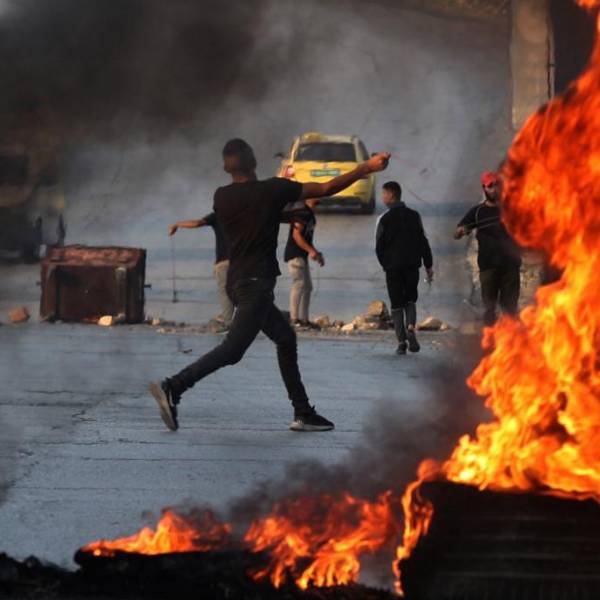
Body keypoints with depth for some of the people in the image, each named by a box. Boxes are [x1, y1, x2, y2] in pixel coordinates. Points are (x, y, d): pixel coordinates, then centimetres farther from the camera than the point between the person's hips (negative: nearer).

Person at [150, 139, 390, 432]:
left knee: (285, 337, 16)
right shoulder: (272, 190, -9)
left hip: (238, 282, 8)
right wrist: (367, 168, 3)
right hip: (256, 283, -8)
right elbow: (327, 188, -5)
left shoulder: (221, 197, 5)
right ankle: (172, 387, -22)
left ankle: (303, 413, 15)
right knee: (232, 349, -11)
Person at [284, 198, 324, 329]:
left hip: (302, 256, 10)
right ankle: (294, 318, -13)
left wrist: (316, 254, 18)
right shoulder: (303, 213, -14)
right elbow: (296, 235, -20)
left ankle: (303, 319, 14)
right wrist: (311, 251, -23)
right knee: (299, 284, -13)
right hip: (295, 255, -10)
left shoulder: (310, 214, 17)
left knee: (307, 287, 11)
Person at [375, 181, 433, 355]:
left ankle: (401, 342, -2)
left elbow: (379, 246, -5)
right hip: (412, 265, 3)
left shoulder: (385, 218, -7)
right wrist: (429, 265, 8)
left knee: (397, 304, 4)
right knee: (410, 300, 17)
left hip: (393, 268, -3)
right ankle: (411, 327, -11)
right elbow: (423, 242, 3)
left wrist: (385, 264, 12)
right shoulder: (414, 215, 4)